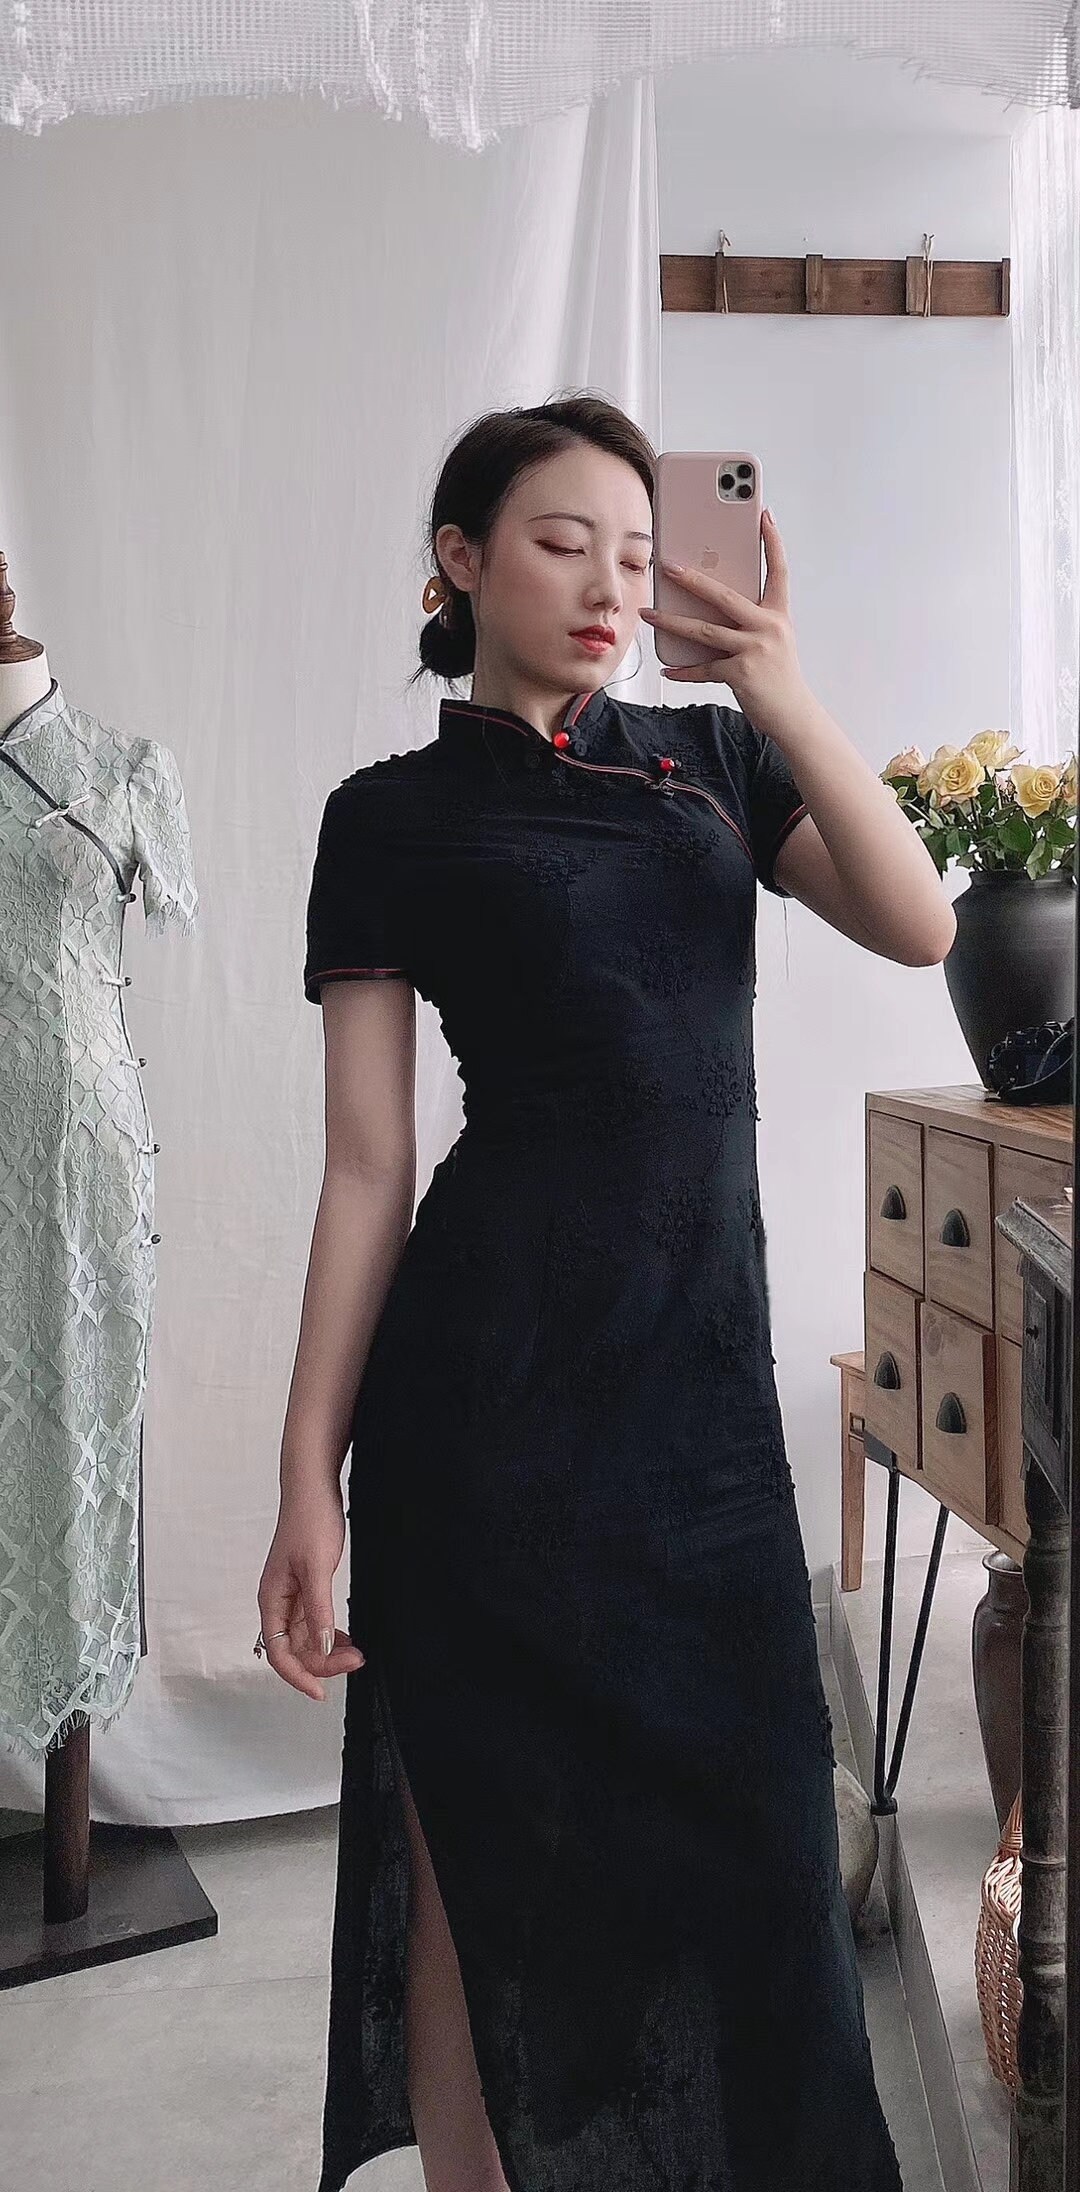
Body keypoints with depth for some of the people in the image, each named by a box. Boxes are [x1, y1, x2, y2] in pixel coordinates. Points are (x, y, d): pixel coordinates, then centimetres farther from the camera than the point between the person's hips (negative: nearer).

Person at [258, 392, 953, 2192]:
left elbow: (918, 928, 0)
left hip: (708, 1367, 4)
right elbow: (367, 1164, -3)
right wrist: (309, 1480, -6)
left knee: (740, 1835, 12)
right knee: (486, 1848, 7)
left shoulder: (708, 759, 13)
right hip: (496, 1375, -4)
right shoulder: (394, 818, 1)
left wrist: (783, 696, -10)